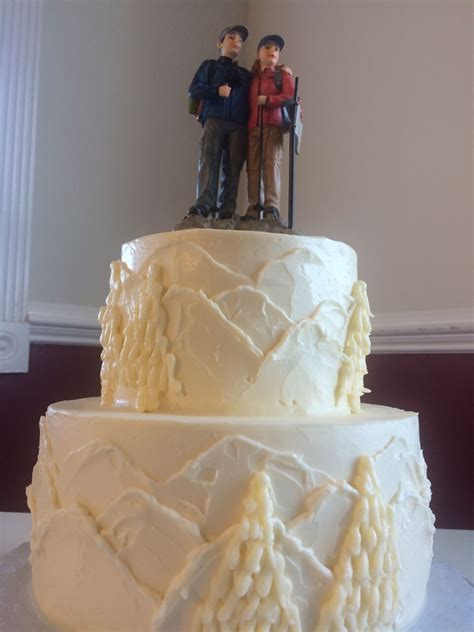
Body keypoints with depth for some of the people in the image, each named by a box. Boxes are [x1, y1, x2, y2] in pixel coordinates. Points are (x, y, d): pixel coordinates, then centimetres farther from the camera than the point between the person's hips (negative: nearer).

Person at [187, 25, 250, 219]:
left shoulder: (245, 74, 27)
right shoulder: (210, 65, 19)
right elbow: (193, 90, 7)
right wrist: (217, 91, -7)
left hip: (239, 125, 2)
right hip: (214, 120, -2)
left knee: (232, 165, -9)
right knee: (209, 160, -17)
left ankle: (226, 210, -11)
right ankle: (203, 204, -24)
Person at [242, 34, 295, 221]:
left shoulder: (283, 73, 14)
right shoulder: (251, 77, 22)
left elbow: (290, 96, 0)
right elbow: (246, 103, 16)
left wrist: (268, 100, -6)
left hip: (273, 124, -3)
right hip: (252, 126, 3)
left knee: (272, 162, -15)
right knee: (253, 167, -5)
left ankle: (272, 207, -21)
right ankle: (254, 209, -6)